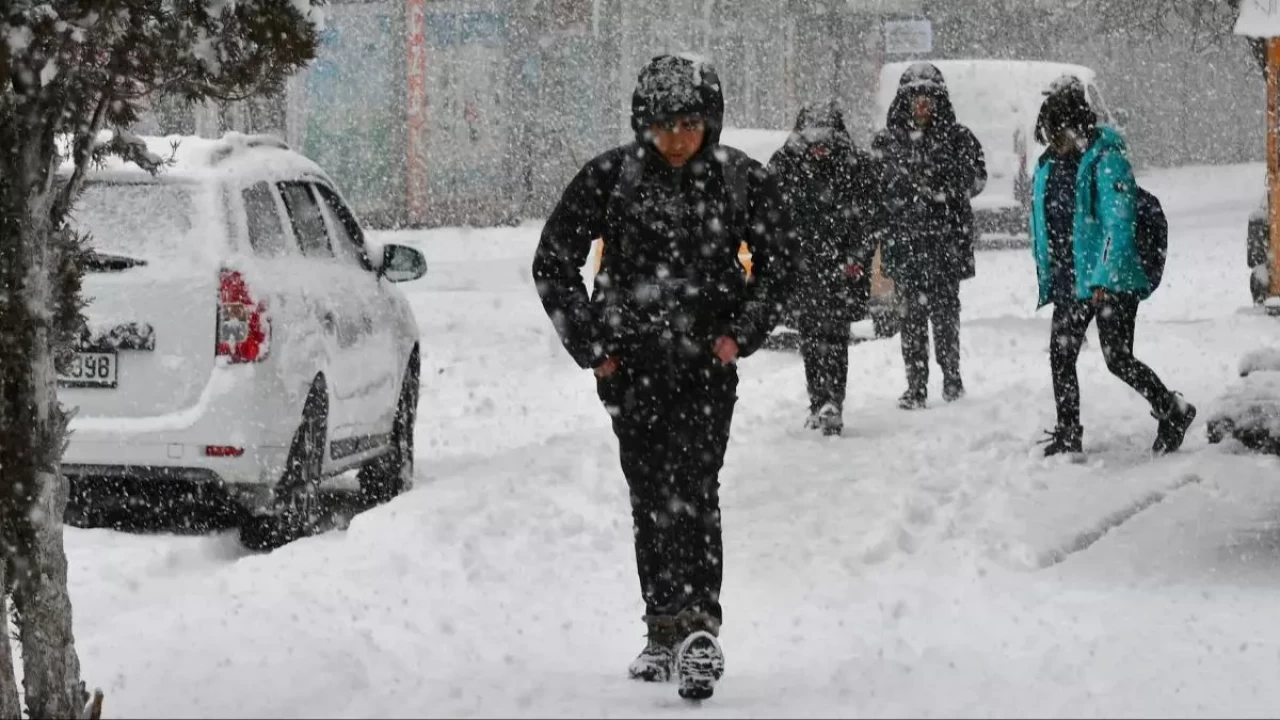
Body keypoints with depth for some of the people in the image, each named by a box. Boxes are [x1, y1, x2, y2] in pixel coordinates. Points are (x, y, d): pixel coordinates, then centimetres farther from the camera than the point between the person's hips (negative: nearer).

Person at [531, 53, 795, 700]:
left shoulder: (742, 179, -4)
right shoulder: (610, 177, -5)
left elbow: (776, 261, 9)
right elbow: (553, 263, 3)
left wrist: (742, 333, -3)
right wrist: (589, 345, -2)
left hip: (707, 361, -1)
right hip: (630, 363, 2)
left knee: (691, 488, -16)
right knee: (650, 496, 5)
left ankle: (696, 626, -23)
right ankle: (666, 630, 14)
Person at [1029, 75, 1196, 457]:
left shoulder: (1107, 160, -14)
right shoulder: (1048, 166, 10)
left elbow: (1119, 224, -19)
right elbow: (1041, 229, 18)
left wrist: (1105, 280, -23)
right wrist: (1046, 281, 16)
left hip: (1112, 282, -7)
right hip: (1069, 282, 7)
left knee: (1118, 359, -7)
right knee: (1060, 355, 5)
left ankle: (1173, 411, 11)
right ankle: (1068, 433, 17)